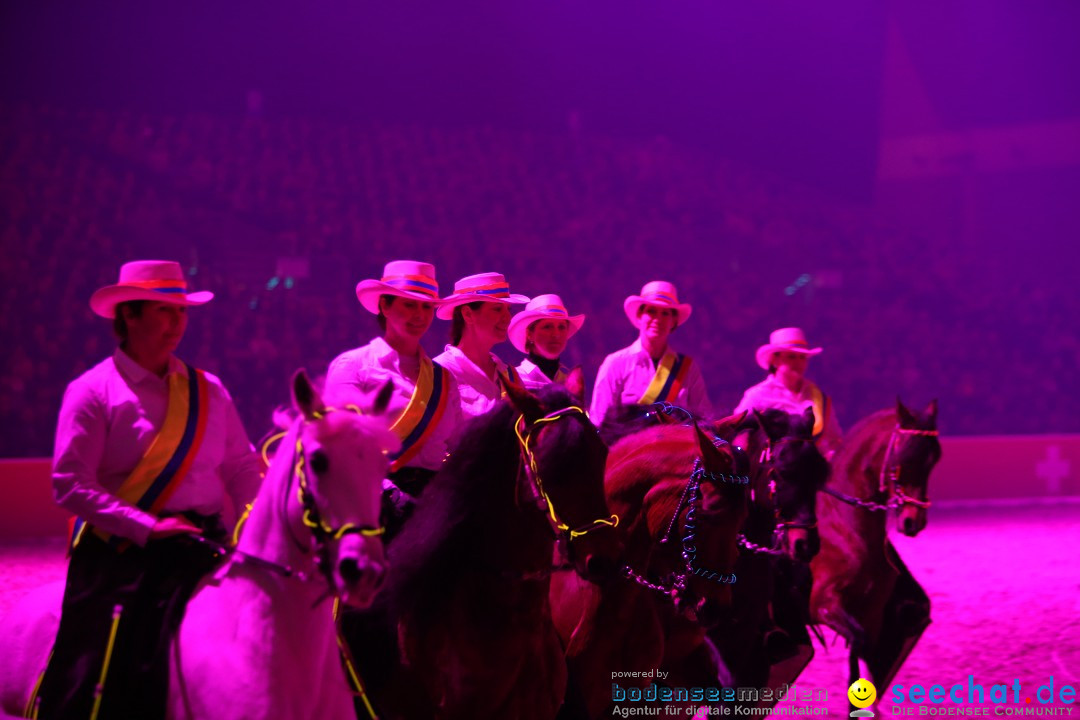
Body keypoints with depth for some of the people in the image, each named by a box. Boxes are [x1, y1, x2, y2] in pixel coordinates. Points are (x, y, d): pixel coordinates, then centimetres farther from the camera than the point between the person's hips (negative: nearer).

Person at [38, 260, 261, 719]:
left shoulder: (208, 390, 14)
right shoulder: (92, 391, -1)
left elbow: (242, 468, 16)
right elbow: (69, 483, -8)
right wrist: (147, 526, -16)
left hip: (202, 546, 4)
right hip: (120, 555, -4)